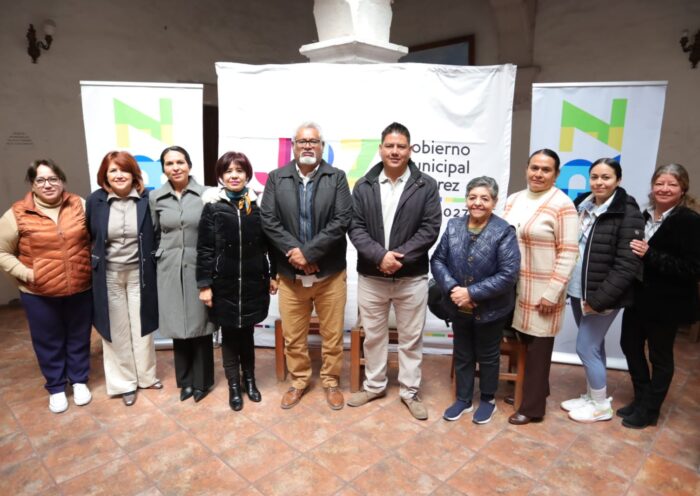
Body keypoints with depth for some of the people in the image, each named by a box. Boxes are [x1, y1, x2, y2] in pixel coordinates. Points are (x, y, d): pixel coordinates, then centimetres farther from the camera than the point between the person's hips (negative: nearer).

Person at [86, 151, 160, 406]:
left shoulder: (147, 199, -9)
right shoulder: (95, 201, -5)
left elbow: (156, 235, -1)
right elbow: (89, 236, 8)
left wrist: (152, 263, -4)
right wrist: (94, 263, 6)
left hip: (139, 273, -1)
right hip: (109, 276, 1)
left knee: (141, 327, 12)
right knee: (117, 330, 11)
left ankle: (146, 375, 32)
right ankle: (124, 382, 27)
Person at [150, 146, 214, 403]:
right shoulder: (155, 197, 4)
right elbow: (154, 234, 13)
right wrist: (158, 260, 9)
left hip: (198, 268, -2)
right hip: (169, 270, 2)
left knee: (200, 325, 5)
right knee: (178, 326, 10)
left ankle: (201, 381, 23)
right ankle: (185, 380, 28)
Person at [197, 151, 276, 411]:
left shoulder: (257, 206, 2)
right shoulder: (212, 208, -4)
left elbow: (267, 244, 5)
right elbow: (204, 250, -5)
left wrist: (271, 275, 6)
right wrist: (204, 285, -8)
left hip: (253, 282, 1)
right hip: (224, 284, -1)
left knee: (247, 333, 13)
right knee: (229, 334, 10)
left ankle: (249, 379, 31)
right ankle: (234, 385, 26)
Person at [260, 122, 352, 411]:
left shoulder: (337, 178, 0)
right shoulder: (276, 178, 4)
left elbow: (342, 220, -11)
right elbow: (268, 220, -4)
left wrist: (308, 251, -17)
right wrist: (295, 252, -16)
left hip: (329, 272, -1)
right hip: (291, 273, 1)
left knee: (332, 334, 10)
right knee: (293, 335, 12)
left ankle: (331, 382, 30)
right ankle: (299, 381, 32)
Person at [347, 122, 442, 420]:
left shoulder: (426, 186, -2)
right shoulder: (364, 186, 2)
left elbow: (430, 229, -9)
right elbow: (355, 228, -4)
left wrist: (399, 257, -18)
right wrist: (380, 256, -19)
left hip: (412, 277, -1)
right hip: (371, 277, 2)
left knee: (411, 337, 11)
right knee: (373, 335, 15)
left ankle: (410, 391, 28)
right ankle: (373, 385, 34)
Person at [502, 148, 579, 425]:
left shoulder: (562, 205, -11)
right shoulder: (513, 200, 8)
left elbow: (568, 254, -13)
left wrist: (552, 293, -16)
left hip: (542, 290, -5)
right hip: (514, 287, 5)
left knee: (538, 347, 7)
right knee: (522, 342, 13)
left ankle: (532, 406, 21)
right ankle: (528, 390, 34)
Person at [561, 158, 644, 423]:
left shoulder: (628, 213, -13)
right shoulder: (582, 205, 6)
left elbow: (627, 264, -17)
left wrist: (599, 299, -18)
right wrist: (579, 292, 5)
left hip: (603, 296, -6)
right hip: (579, 292, 6)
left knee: (586, 347, 1)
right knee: (594, 346, 17)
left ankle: (602, 405, 21)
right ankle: (592, 396, 33)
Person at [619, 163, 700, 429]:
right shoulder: (644, 217, 6)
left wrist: (650, 255, -25)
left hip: (666, 303, -6)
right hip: (638, 297, 7)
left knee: (660, 356, 10)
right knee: (630, 346, 16)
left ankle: (649, 410, 28)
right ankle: (640, 399, 36)